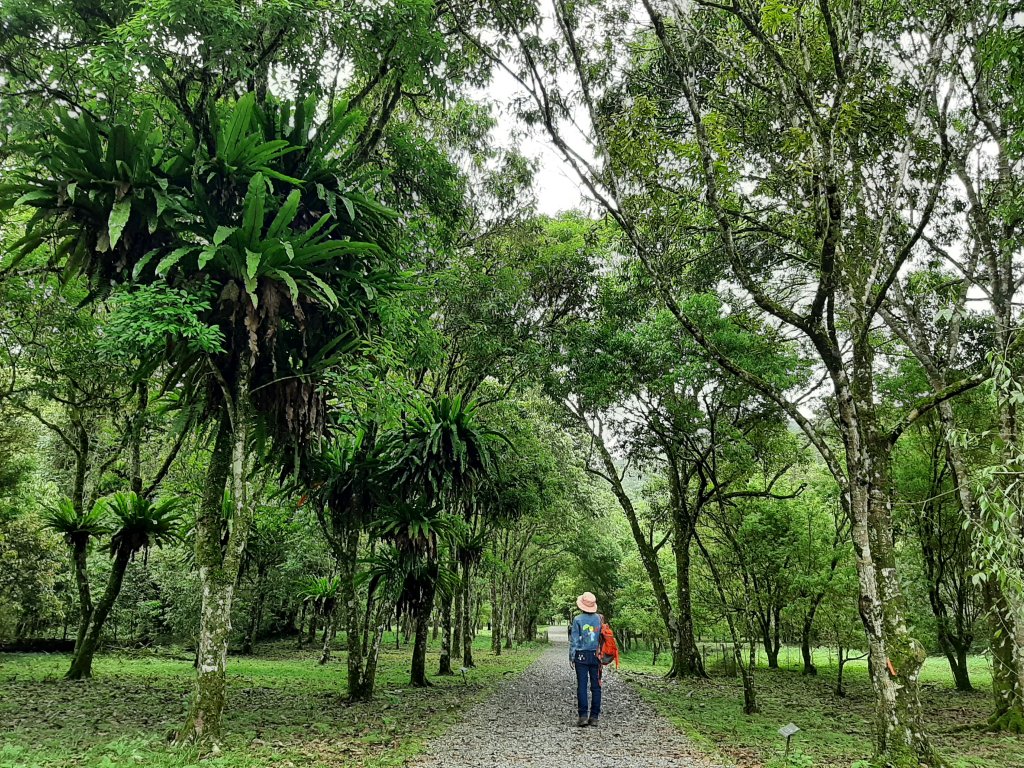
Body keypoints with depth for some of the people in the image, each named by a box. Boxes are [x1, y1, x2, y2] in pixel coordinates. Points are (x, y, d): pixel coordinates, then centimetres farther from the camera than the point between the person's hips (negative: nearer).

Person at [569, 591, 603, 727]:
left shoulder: (578, 620, -7)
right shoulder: (599, 619, 0)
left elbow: (574, 640, -5)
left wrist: (571, 657, 2)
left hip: (581, 656, -2)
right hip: (596, 656, 2)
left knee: (582, 685, 1)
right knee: (596, 686, 6)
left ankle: (583, 716, -4)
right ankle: (594, 716, 7)